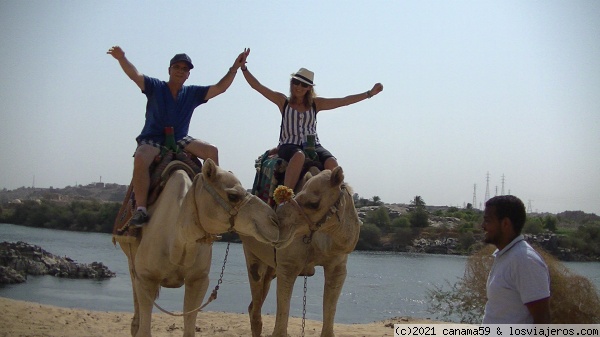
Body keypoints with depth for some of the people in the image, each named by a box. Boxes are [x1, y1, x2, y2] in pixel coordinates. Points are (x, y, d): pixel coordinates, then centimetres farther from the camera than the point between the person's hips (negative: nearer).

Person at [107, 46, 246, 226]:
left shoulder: (193, 93, 10)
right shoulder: (155, 87, 1)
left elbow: (219, 88, 6)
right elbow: (135, 75, -14)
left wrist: (234, 68, -4)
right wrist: (122, 58, -33)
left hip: (180, 140, 4)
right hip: (152, 139, -4)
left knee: (211, 150, -15)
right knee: (141, 158, -36)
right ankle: (141, 209, -38)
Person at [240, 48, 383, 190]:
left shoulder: (315, 103, 15)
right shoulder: (283, 101, 11)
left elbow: (344, 101, 14)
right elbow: (257, 86, 6)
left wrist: (370, 93, 10)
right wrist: (243, 67, -4)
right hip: (289, 145, -3)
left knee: (332, 163, -26)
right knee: (299, 156, -38)